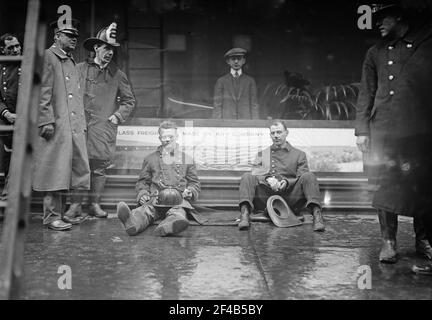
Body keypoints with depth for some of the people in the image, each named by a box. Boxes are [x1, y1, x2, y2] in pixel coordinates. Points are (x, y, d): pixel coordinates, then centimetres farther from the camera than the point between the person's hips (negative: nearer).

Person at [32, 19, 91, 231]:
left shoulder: (71, 62, 23)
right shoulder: (48, 56, -2)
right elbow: (43, 91, -11)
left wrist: (82, 124, 18)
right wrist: (47, 120, -18)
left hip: (74, 128, 8)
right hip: (56, 126, -8)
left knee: (65, 171, 10)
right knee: (55, 171, -6)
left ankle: (59, 212, 18)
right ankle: (52, 216, -1)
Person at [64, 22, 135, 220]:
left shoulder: (117, 74, 10)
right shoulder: (80, 69, 7)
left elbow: (129, 100, 15)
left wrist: (117, 116, 3)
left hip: (105, 127, 1)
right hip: (81, 125, -1)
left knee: (100, 167, 1)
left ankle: (95, 204, 12)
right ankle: (75, 205, 3)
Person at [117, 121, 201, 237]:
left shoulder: (187, 160, 24)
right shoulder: (150, 159, 25)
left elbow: (195, 183, 26)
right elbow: (142, 181, 27)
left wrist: (190, 192, 2)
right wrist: (142, 194, 5)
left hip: (178, 200, 0)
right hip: (155, 200, 0)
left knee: (178, 213, -38)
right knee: (144, 210, -35)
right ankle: (132, 223, -67)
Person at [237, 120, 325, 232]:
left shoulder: (299, 154, 20)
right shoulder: (262, 155, 25)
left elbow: (302, 179, 10)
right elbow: (255, 174, 10)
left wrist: (287, 182, -12)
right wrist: (267, 179, -13)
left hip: (290, 196, -1)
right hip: (266, 196, 1)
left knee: (309, 176, -25)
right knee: (247, 177, -23)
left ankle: (316, 215, -38)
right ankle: (245, 215, -40)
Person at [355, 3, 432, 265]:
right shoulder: (376, 53, 14)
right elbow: (366, 94, 12)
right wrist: (362, 129, 5)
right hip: (384, 130, 1)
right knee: (386, 186, 0)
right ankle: (389, 241, 10)